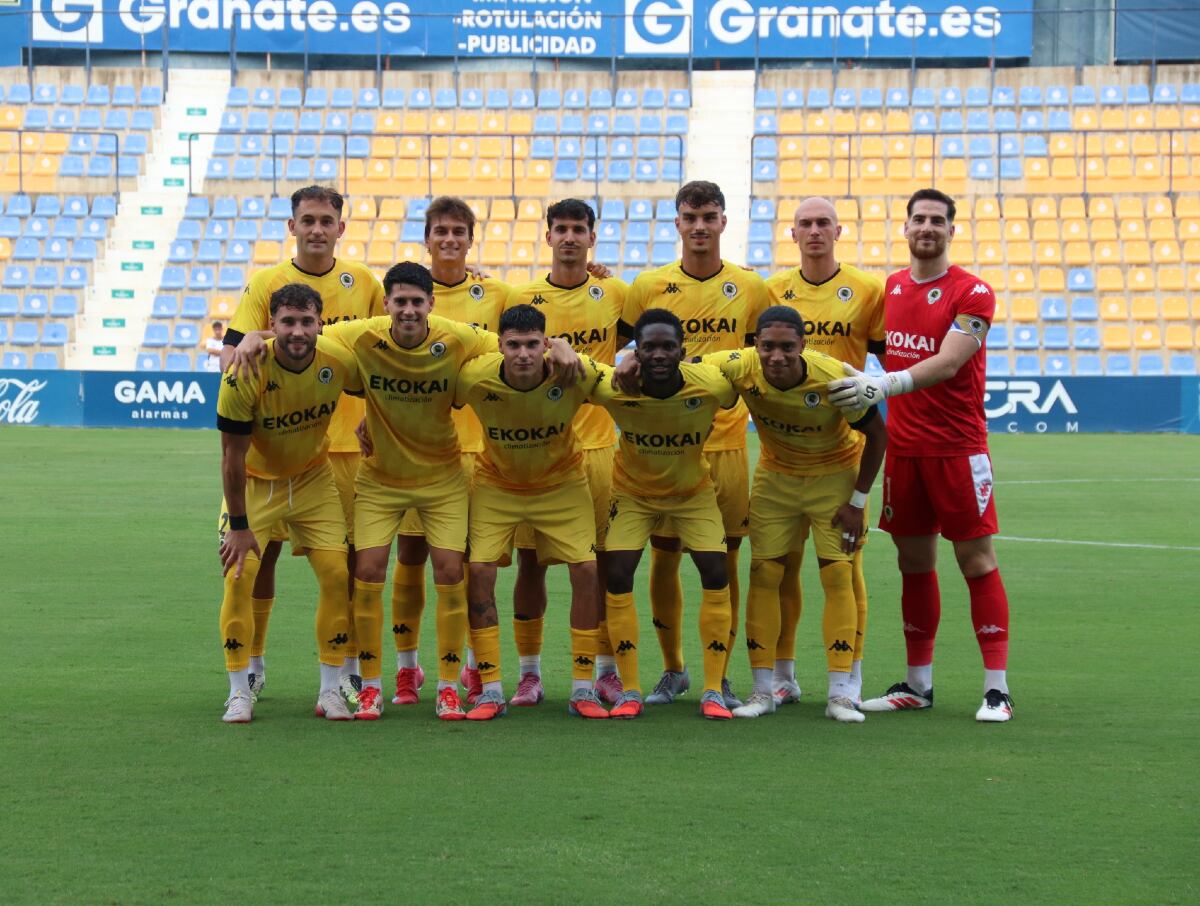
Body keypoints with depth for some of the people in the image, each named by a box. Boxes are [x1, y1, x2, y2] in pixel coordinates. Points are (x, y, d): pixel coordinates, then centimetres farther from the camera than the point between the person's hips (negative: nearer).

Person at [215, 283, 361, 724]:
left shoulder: (339, 362, -20)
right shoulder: (245, 376, -29)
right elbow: (233, 455, -21)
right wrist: (239, 525, -19)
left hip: (313, 478, 3)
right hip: (256, 481, -2)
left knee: (336, 573, -6)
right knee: (241, 575, -12)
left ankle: (330, 689, 7)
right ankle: (239, 693, 0)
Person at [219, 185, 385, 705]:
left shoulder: (363, 283, 6)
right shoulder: (265, 283, 0)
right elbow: (232, 356, -5)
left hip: (347, 440, 1)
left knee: (350, 551, 4)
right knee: (261, 548, 3)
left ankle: (351, 664, 15)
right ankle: (253, 661, 17)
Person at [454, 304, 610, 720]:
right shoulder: (475, 378, -28)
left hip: (562, 483, 0)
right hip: (496, 484, 0)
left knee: (587, 569, -11)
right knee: (479, 570, -13)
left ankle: (582, 688, 1)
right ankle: (491, 689, -2)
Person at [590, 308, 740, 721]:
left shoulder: (712, 386, -30)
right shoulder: (615, 390, -30)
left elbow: (733, 397, -7)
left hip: (694, 490, 0)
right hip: (633, 490, 0)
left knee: (715, 574, -10)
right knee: (617, 575, -11)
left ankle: (713, 690, 1)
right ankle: (630, 690, 1)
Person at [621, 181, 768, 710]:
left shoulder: (750, 288, 3)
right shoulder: (648, 287, 2)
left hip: (726, 443, 0)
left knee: (724, 561, 2)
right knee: (663, 560, 4)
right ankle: (673, 671, 19)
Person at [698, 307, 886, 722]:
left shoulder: (835, 378, -31)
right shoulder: (741, 367, -26)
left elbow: (877, 434, -17)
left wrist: (858, 501, -14)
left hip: (835, 475, -3)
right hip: (775, 475, 3)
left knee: (838, 575, -7)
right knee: (763, 574, -1)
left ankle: (841, 694, -2)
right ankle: (763, 690, 7)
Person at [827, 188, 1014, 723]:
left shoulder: (972, 293, -8)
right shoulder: (890, 288, 10)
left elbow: (947, 363, -19)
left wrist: (883, 386, -30)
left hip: (958, 449, -5)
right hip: (902, 448, 5)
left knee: (977, 562, -3)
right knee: (914, 564, 9)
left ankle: (997, 689, 0)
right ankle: (918, 684, 17)